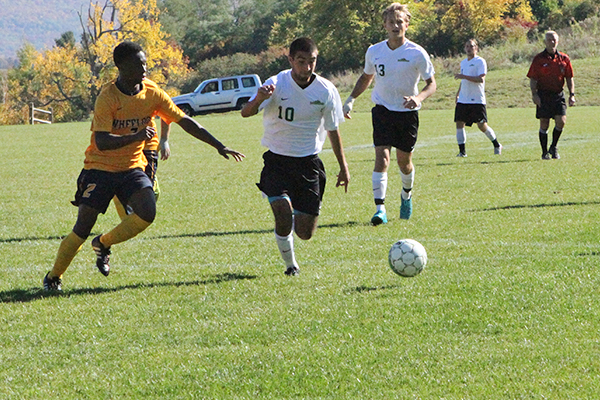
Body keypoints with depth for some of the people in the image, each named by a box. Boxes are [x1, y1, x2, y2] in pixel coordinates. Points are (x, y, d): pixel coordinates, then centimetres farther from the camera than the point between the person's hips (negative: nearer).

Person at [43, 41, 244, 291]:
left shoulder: (152, 93, -3)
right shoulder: (107, 97, -18)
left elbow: (185, 122, 3)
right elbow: (101, 142, -26)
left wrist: (219, 146, 1)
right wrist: (134, 137, -41)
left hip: (132, 167, 4)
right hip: (100, 168, -4)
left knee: (147, 213, -20)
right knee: (82, 229, -7)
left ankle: (103, 244, 6)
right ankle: (53, 277, 15)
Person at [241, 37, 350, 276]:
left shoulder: (326, 91, -5)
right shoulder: (277, 84, -12)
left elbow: (333, 130, 7)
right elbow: (246, 113, -24)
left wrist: (343, 167, 10)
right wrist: (260, 99, -46)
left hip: (309, 162, 2)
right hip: (277, 160, -2)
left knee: (305, 233, -2)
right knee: (283, 215, -22)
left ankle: (297, 218, 36)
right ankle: (290, 264, 4)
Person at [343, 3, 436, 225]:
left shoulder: (417, 54, -9)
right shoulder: (374, 52, 1)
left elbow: (431, 84, -4)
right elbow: (366, 78, 19)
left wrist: (418, 97, -24)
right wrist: (351, 99, 9)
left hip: (407, 113, -1)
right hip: (382, 109, 1)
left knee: (404, 161, 11)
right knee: (381, 158, -15)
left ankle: (407, 195, 42)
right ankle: (380, 209, -19)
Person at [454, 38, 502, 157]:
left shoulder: (480, 62, -7)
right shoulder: (463, 63, 17)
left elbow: (481, 79, -19)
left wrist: (464, 76, -24)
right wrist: (458, 93, 22)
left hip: (477, 100, -7)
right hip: (463, 100, 7)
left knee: (482, 125, -5)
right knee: (459, 123, -5)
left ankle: (497, 146, 16)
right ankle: (462, 151, 0)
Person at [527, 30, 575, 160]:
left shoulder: (564, 59, 7)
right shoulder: (538, 59, 0)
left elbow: (569, 78, 11)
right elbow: (532, 79, 0)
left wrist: (572, 94, 2)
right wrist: (534, 94, -11)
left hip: (558, 95, 2)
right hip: (543, 95, -2)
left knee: (561, 121, -11)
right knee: (544, 124, -1)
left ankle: (554, 147, 12)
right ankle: (545, 152, 11)